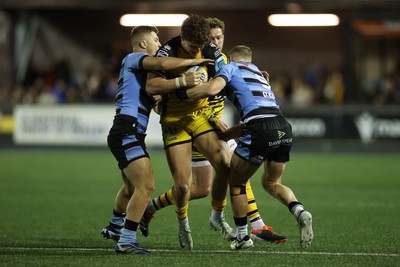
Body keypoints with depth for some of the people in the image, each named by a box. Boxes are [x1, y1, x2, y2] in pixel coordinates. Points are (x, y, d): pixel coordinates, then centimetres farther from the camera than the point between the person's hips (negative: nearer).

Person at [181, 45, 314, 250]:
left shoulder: (231, 67, 13)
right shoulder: (258, 74, 34)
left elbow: (212, 89, -8)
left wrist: (181, 94, 5)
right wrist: (223, 134, 41)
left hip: (261, 129, -7)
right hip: (284, 128, 7)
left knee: (236, 181, 14)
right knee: (271, 183, 25)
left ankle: (242, 237, 18)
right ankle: (300, 212, -2)